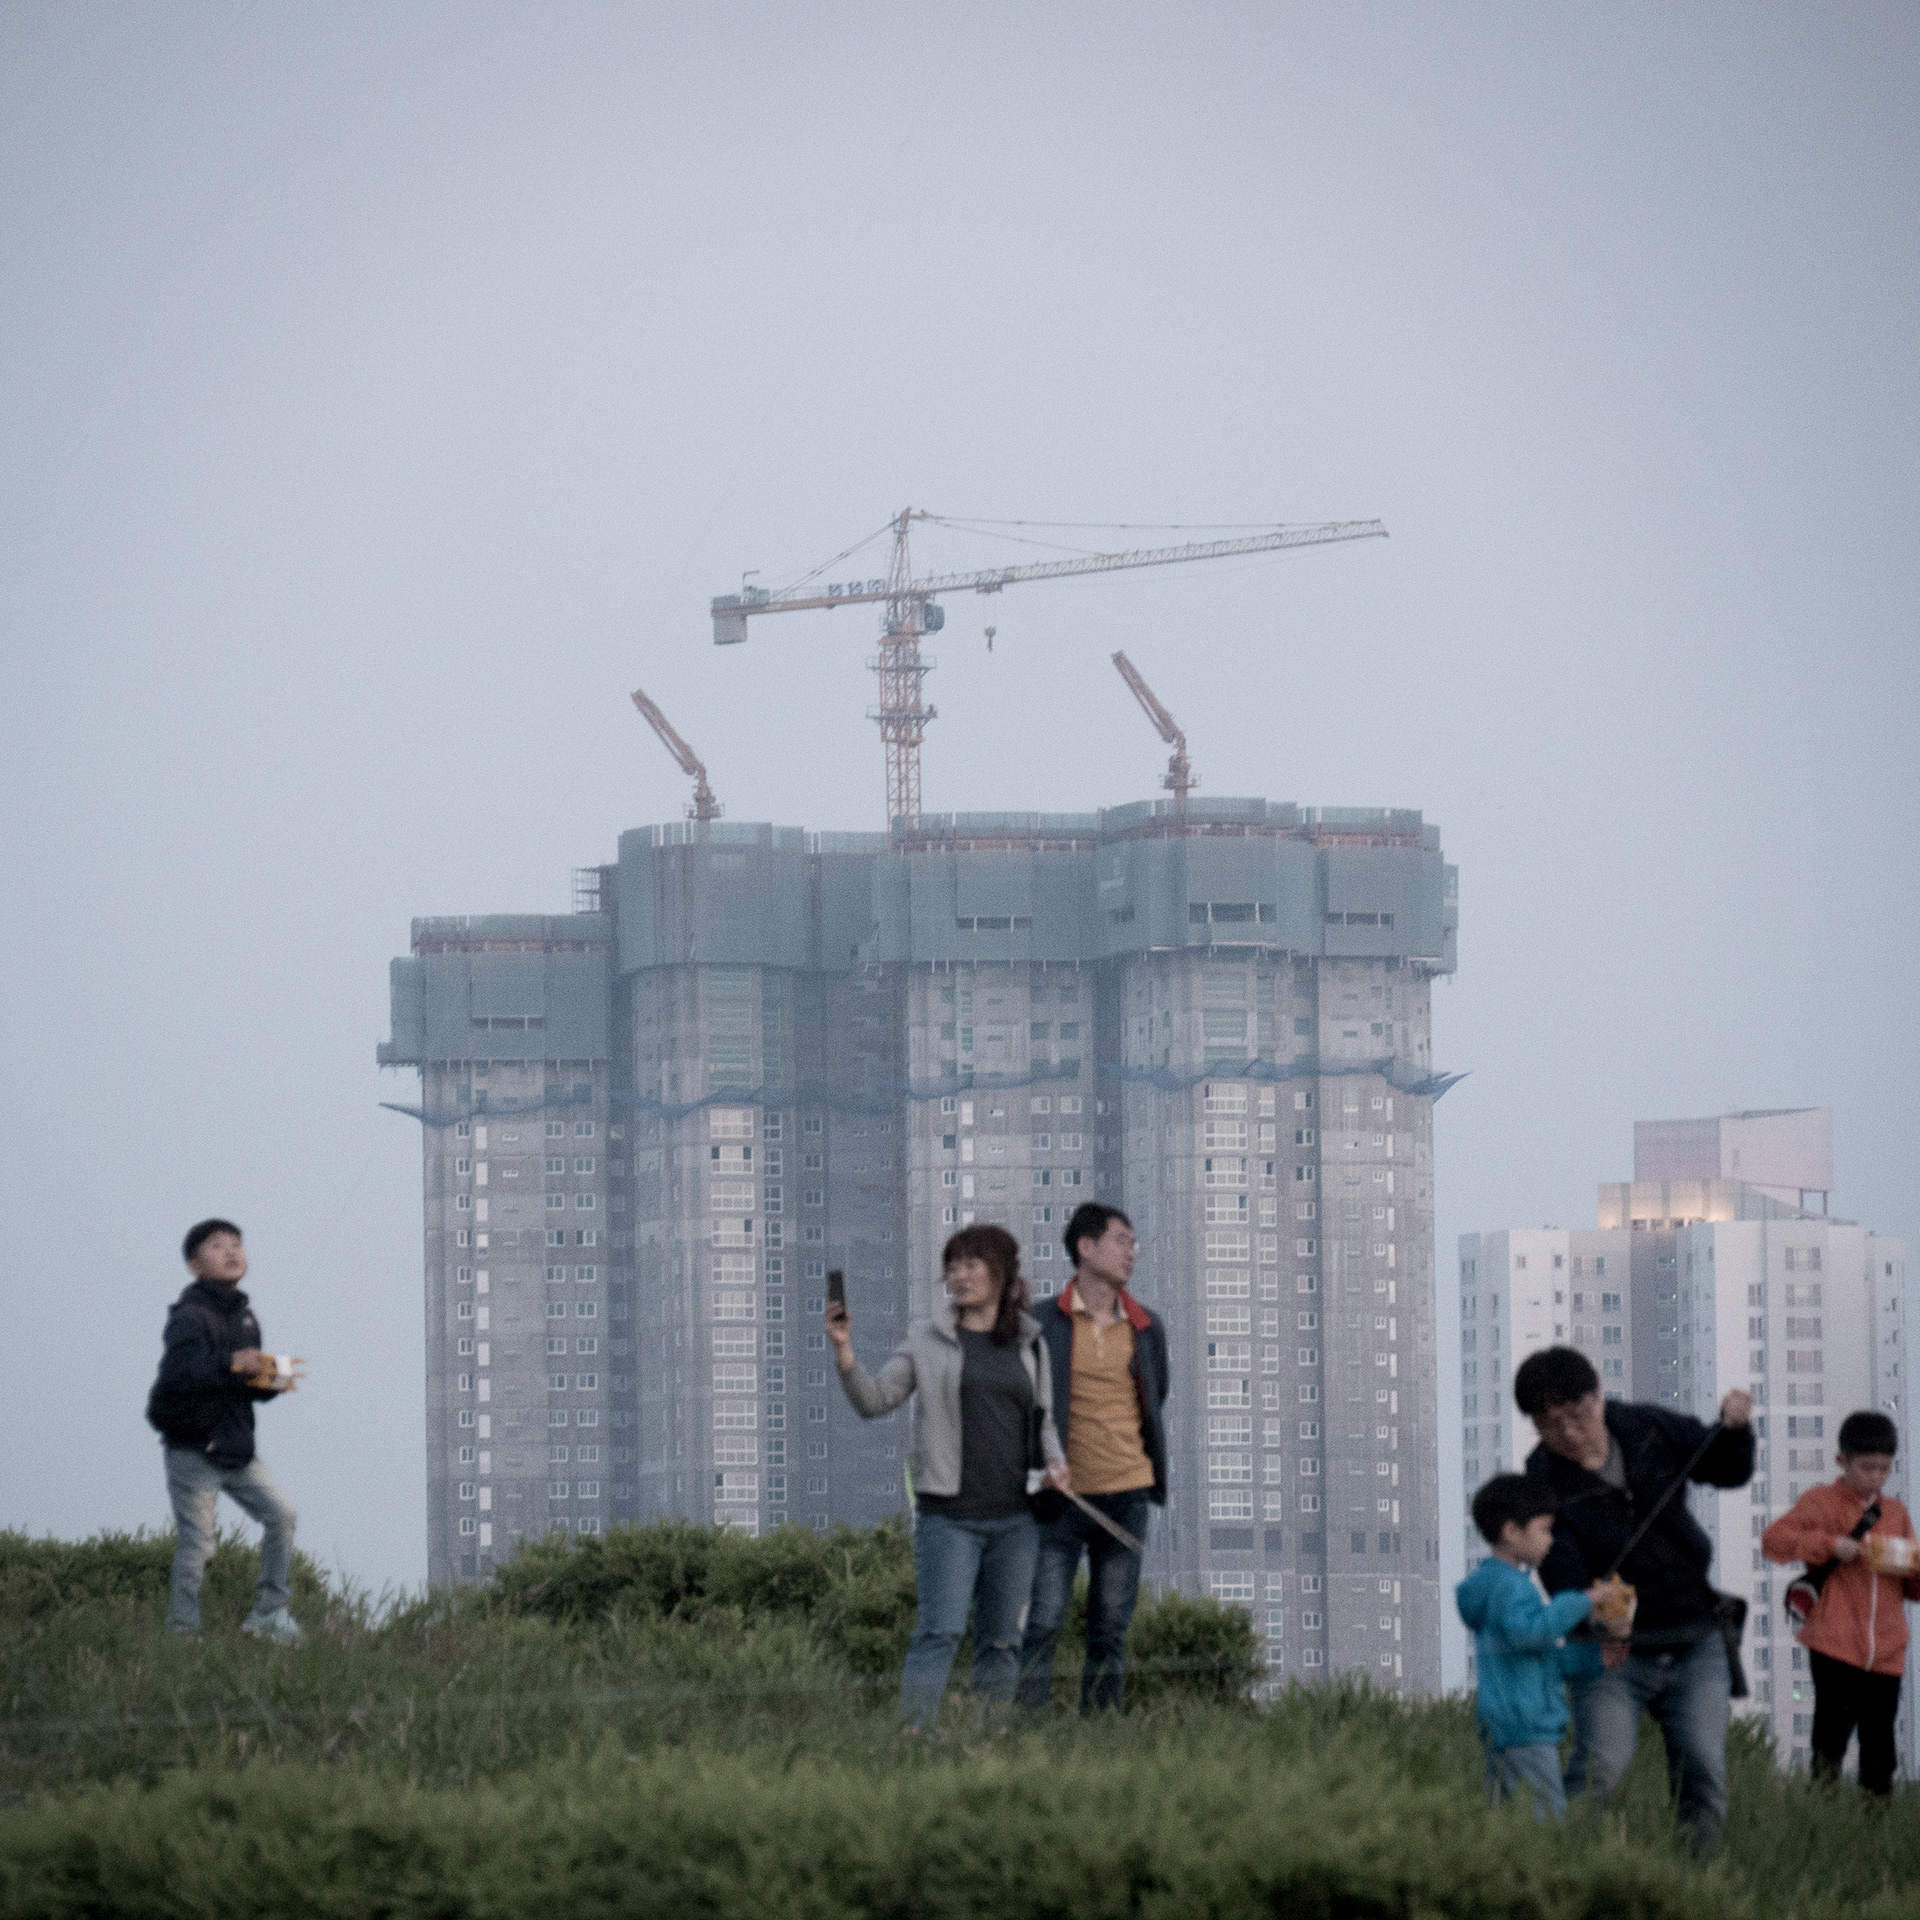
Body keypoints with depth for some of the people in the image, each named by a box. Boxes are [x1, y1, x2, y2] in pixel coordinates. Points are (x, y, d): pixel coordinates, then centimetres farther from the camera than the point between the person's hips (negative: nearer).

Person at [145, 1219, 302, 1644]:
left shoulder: (243, 1316, 13)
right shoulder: (190, 1316, -13)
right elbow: (178, 1372, -29)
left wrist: (268, 1379, -2)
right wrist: (230, 1363, -40)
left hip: (235, 1448, 7)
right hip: (192, 1451, -7)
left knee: (280, 1514, -4)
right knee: (197, 1544, -6)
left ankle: (269, 1610, 6)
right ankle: (182, 1632, 2)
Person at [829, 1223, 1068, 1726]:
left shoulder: (1029, 1345, 10)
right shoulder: (929, 1343, 2)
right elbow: (874, 1401, -4)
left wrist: (1053, 1459, -1)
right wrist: (844, 1353, -19)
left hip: (1015, 1517, 4)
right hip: (948, 1515, -4)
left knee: (1002, 1641, 7)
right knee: (940, 1630, -15)